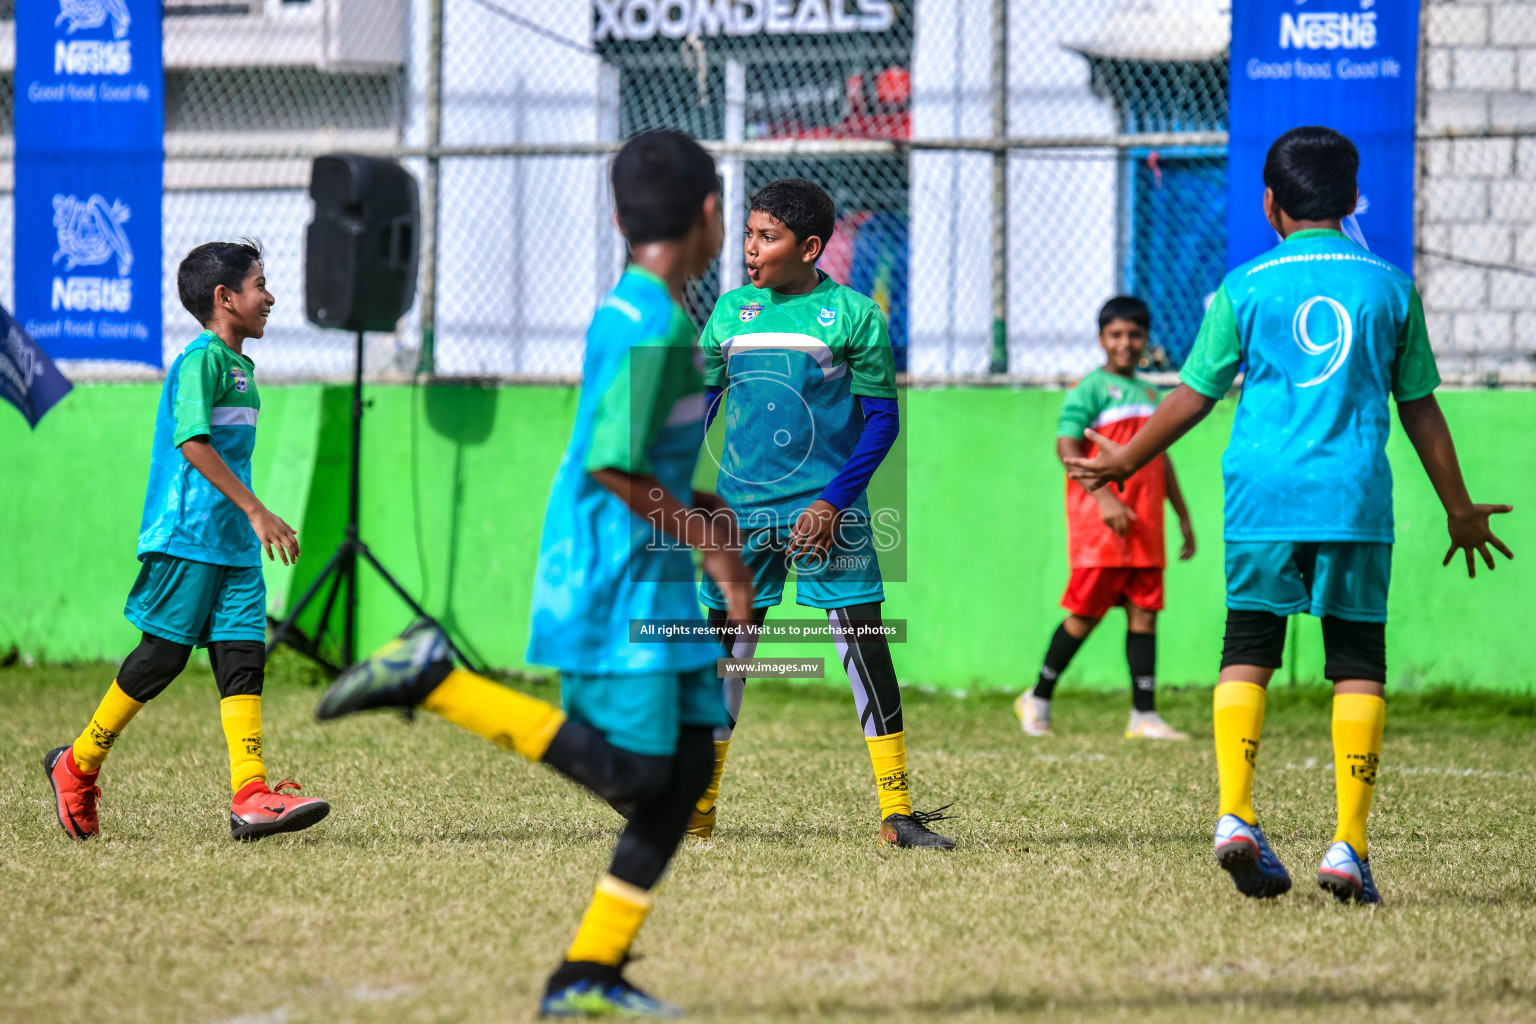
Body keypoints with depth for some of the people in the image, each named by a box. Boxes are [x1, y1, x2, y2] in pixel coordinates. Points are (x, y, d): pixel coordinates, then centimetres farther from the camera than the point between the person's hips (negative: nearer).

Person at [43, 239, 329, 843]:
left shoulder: (239, 367, 17)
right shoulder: (202, 360, -12)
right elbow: (194, 443, -22)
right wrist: (256, 511, -24)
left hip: (233, 542, 9)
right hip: (188, 536, -9)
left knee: (243, 654, -3)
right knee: (164, 654, -1)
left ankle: (251, 794, -12)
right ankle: (77, 766, 14)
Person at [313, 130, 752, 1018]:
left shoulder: (630, 311, 13)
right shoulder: (654, 325, -17)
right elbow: (614, 464, -24)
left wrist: (697, 508, 15)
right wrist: (709, 542, -17)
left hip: (651, 580, 10)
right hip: (614, 584, -10)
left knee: (689, 760, 7)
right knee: (630, 769, -9)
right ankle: (436, 676, -5)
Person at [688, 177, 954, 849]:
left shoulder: (853, 314, -4)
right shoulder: (731, 311, 7)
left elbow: (882, 420, -3)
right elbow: (698, 404, 15)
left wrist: (834, 502, -13)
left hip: (826, 513, -3)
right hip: (742, 512, 3)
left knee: (866, 649, -6)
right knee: (723, 650, 5)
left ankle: (896, 813, -2)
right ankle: (697, 810, 16)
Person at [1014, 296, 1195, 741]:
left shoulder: (1148, 393, 19)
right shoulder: (1091, 389, -4)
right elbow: (1067, 446, -13)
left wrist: (1183, 516, 25)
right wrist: (1105, 498, -23)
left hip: (1144, 524, 6)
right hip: (1098, 522, -6)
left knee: (1144, 612, 2)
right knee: (1086, 613, -3)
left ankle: (1144, 715, 2)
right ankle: (1038, 700, 12)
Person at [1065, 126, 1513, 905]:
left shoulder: (1245, 287, 4)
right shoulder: (1389, 286, 8)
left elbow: (1192, 397, 8)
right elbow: (1421, 409, 12)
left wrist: (1124, 463, 24)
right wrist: (1459, 511, 22)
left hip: (1263, 497, 0)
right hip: (1357, 502, 0)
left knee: (1246, 655, 8)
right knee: (1358, 666, 3)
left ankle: (1235, 814, -10)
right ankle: (1349, 847, -5)